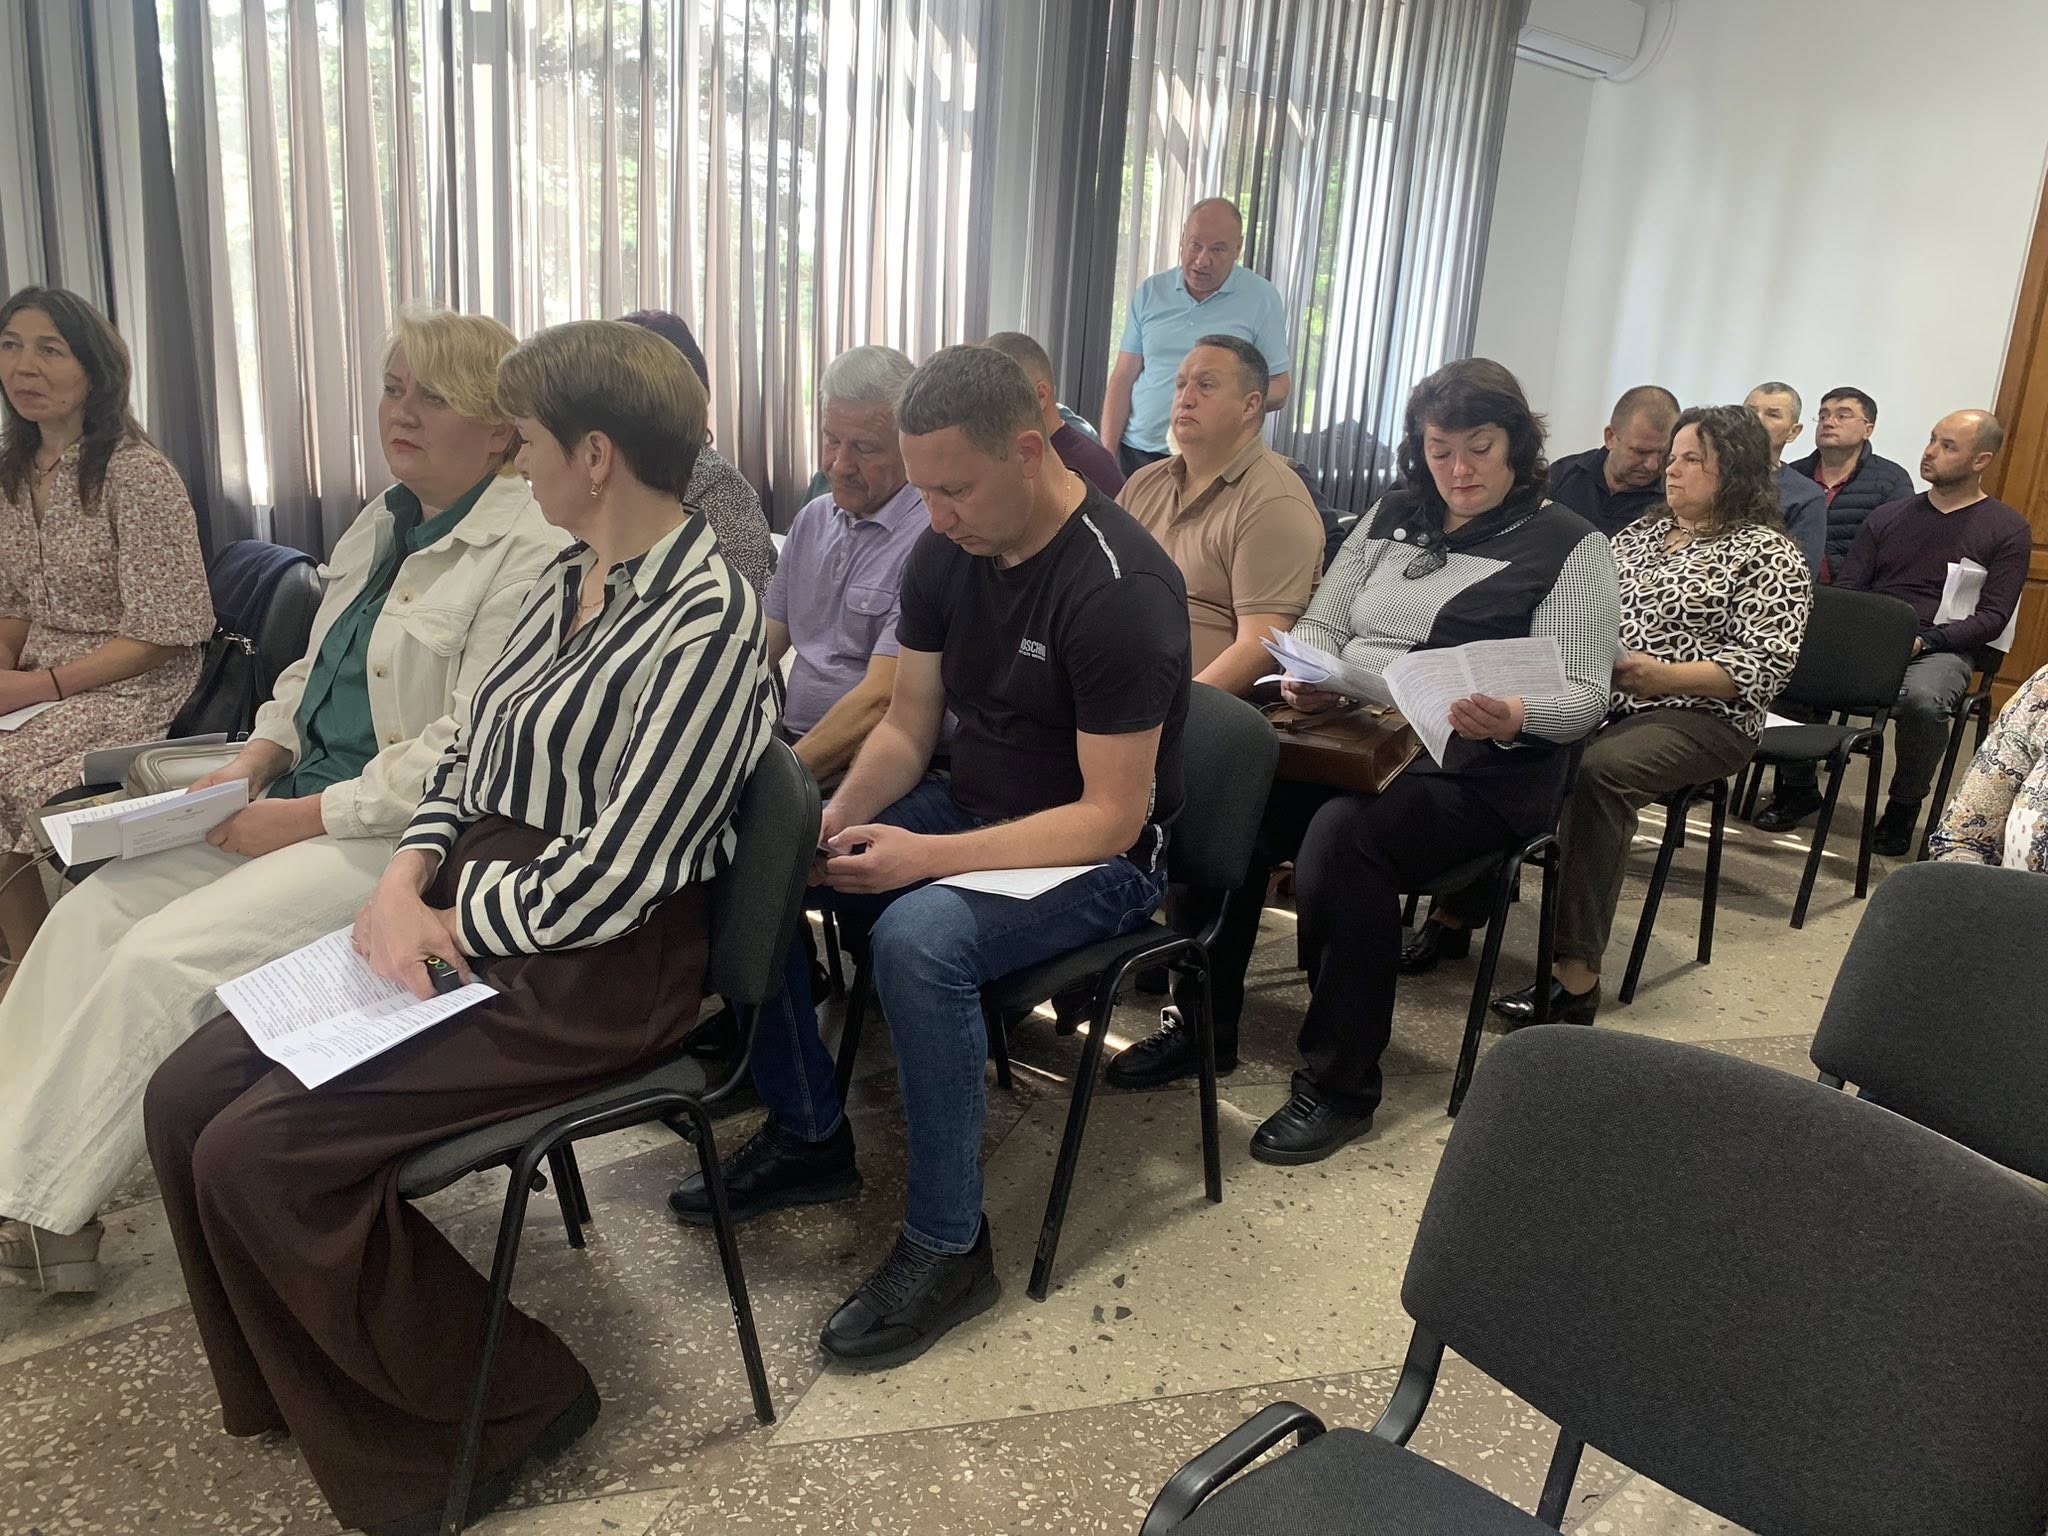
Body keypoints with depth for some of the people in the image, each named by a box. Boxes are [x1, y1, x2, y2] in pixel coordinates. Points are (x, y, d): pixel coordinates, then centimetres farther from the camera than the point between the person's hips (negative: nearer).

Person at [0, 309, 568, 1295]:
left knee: (163, 955, -17)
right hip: (304, 802, 9)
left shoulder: (528, 551, -16)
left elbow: (468, 752, -21)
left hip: (406, 835, -9)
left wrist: (308, 818, -17)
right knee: (93, 910, -3)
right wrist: (251, 765, 3)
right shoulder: (382, 523, 13)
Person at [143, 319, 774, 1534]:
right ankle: (313, 1390, 21)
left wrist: (444, 923, -10)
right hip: (461, 914, 9)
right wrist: (406, 879, -5)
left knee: (261, 1153, -15)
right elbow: (471, 760, 13)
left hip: (594, 972, -9)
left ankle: (500, 1403, 5)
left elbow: (612, 878, -22)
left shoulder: (706, 623, -19)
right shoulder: (570, 582, 10)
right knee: (188, 1098, 1)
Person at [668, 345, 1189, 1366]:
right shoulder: (946, 552, -1)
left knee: (918, 937, -36)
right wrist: (838, 819, -15)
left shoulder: (1119, 588, -24)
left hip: (1098, 858, -7)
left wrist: (927, 857, -29)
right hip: (965, 812, 8)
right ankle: (807, 1136, 10)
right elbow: (906, 728, 6)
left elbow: (1112, 818, -24)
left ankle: (947, 1249, -15)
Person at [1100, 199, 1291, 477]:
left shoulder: (1262, 297, 1)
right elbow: (1123, 378, 7)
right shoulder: (1150, 291, 8)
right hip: (1135, 453, 3)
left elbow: (1278, 391, 1)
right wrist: (1106, 455, -2)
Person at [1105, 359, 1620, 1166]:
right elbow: (1321, 623, 16)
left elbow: (1583, 692, -6)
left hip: (1476, 770, -5)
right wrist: (1307, 673, -7)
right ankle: (1201, 1024, -5)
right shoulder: (1392, 515, 16)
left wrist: (1514, 716, -29)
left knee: (1342, 837, -34)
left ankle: (1341, 1082, -17)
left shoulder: (1569, 545, 0)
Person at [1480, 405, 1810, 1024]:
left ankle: (1577, 976, -34)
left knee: (1598, 770, -37)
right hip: (1597, 696, 6)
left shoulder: (1769, 555, -1)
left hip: (1699, 716, -6)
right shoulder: (1641, 532, 20)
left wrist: (1664, 676, -21)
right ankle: (1460, 904, -21)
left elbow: (1767, 665, -11)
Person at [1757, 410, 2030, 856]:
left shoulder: (2008, 530, 7)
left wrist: (1924, 640, -17)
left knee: (1923, 699, -39)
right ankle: (1798, 787, -7)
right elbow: (1845, 586, 14)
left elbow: (1993, 616, -1)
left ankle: (1904, 807, -11)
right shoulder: (1888, 516, 17)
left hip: (1941, 650, -3)